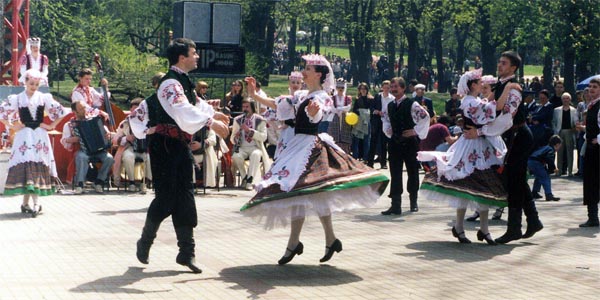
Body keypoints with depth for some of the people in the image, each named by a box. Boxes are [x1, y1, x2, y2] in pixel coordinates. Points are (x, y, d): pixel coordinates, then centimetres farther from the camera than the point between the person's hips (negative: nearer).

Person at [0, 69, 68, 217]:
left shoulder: (44, 98, 7)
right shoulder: (16, 99, 5)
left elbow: (61, 111, 12)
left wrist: (51, 125, 5)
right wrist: (12, 126, 1)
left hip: (40, 136, 1)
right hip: (24, 135, -1)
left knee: (37, 165, -6)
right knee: (25, 165, -8)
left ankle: (26, 203, -5)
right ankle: (36, 203, -6)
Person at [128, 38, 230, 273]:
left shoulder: (183, 82, 13)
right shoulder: (171, 83, -18)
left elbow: (195, 103, 31)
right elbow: (184, 111, -33)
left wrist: (213, 113, 23)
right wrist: (211, 123, -40)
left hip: (180, 144, 9)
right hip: (165, 145, -9)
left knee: (184, 196, 6)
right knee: (166, 196, -5)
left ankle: (186, 252, 8)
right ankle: (145, 242, 16)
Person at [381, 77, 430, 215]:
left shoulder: (411, 104, -10)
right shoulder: (390, 105, 9)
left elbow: (425, 116, -13)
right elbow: (386, 119, 26)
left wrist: (415, 131, -12)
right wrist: (387, 130, 9)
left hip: (410, 142, -5)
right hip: (395, 142, 5)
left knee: (412, 171, 8)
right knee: (395, 173, -1)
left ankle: (413, 202, 22)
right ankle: (396, 205, -2)